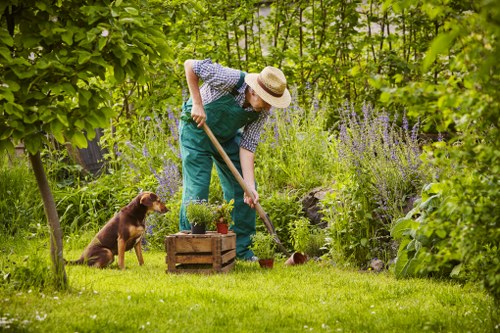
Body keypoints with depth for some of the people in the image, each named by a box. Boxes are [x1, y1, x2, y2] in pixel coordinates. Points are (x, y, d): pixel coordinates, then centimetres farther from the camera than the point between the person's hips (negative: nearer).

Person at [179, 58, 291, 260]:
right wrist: (197, 103, -27)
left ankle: (241, 249, 13)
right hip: (197, 129, -5)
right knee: (196, 189, -11)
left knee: (241, 190, 2)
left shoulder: (262, 111, -17)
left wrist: (249, 186, -21)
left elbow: (247, 146, -14)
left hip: (227, 137, 6)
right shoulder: (230, 80, -34)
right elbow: (190, 65, -25)